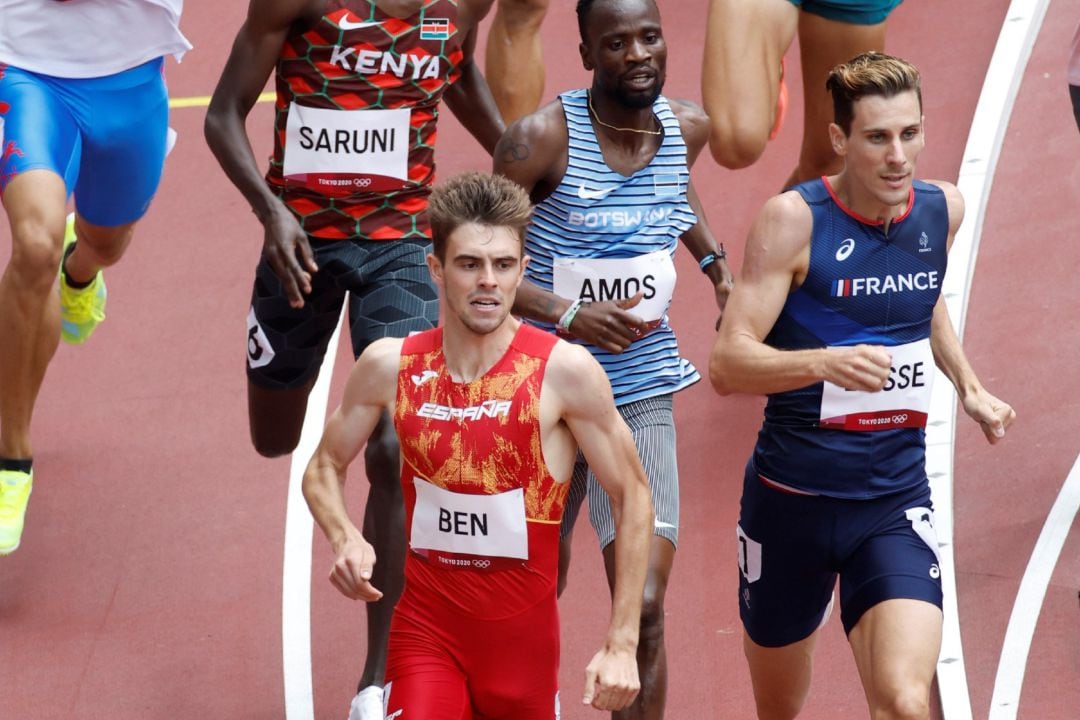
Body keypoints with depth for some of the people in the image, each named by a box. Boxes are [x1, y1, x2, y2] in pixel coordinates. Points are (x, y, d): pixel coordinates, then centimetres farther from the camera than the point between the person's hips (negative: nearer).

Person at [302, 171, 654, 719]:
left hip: (523, 633, -1)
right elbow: (324, 469, 11)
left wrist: (621, 645, -7)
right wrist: (345, 540, -11)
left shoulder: (564, 372, -11)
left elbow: (632, 498, -3)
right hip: (424, 628, 1)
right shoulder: (390, 366, -3)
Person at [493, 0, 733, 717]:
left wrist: (717, 263, 13)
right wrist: (567, 314, -24)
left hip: (641, 397, 2)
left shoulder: (687, 127, -2)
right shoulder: (544, 137, -17)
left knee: (645, 610, -11)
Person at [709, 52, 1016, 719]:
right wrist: (824, 363, -37)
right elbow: (727, 364, -21)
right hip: (792, 498, -2)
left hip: (896, 505, 2)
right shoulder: (793, 220, -14)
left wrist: (969, 387, 14)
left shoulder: (942, 210, 0)